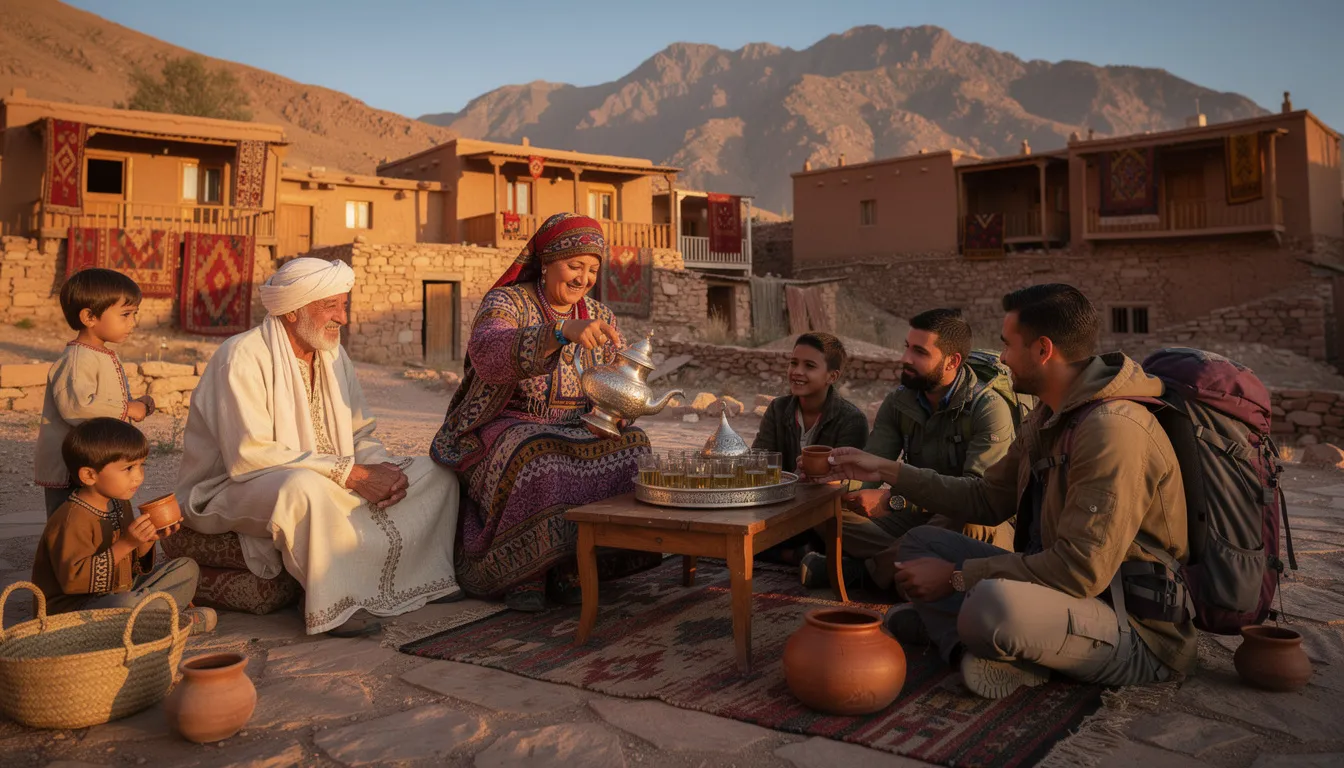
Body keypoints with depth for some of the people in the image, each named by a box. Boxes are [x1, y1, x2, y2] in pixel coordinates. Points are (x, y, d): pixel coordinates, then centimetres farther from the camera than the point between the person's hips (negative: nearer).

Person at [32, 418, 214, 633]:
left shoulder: (120, 505, 8)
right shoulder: (71, 520, -21)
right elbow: (74, 580, -30)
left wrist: (148, 540, -6)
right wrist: (125, 544, -31)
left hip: (120, 593, 9)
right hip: (74, 606, -9)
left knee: (186, 568, 10)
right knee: (127, 603, -38)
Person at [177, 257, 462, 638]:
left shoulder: (334, 355, 8)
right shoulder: (243, 357, -18)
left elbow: (363, 435, 10)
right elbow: (249, 456, -27)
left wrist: (384, 470, -15)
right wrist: (349, 474, -29)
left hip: (326, 483, 8)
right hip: (235, 491, -8)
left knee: (434, 472, -2)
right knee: (304, 486, -43)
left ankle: (426, 578, -2)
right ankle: (332, 604, -27)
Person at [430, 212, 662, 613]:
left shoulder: (601, 318, 10)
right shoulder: (506, 302, -8)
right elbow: (488, 353, -32)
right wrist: (562, 332, -47)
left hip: (578, 432, 5)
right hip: (506, 429, -5)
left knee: (630, 448, -24)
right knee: (539, 459, -37)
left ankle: (572, 568, -14)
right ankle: (523, 573, -16)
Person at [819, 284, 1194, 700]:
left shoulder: (1113, 430, -25)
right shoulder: (1050, 418, 8)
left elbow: (1081, 571, -28)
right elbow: (987, 498, 16)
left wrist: (957, 576, -21)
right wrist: (888, 471, 14)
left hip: (1137, 631, -9)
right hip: (1063, 588, 10)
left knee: (995, 602, -39)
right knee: (921, 542, 9)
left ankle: (945, 627, -6)